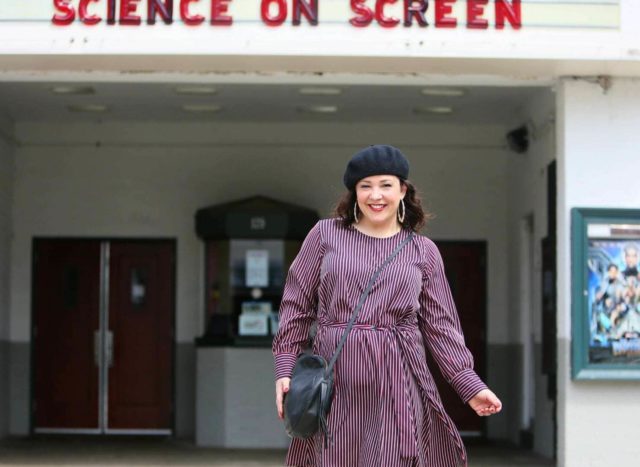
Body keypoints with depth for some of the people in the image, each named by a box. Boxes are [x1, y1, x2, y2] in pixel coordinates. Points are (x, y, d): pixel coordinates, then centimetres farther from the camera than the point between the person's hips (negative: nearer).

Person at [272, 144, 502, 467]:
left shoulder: (423, 251, 10)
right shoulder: (326, 234, 8)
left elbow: (441, 326, 11)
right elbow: (296, 307, 8)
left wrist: (470, 386, 3)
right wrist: (285, 370, 0)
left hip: (397, 384, 0)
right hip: (335, 381, 0)